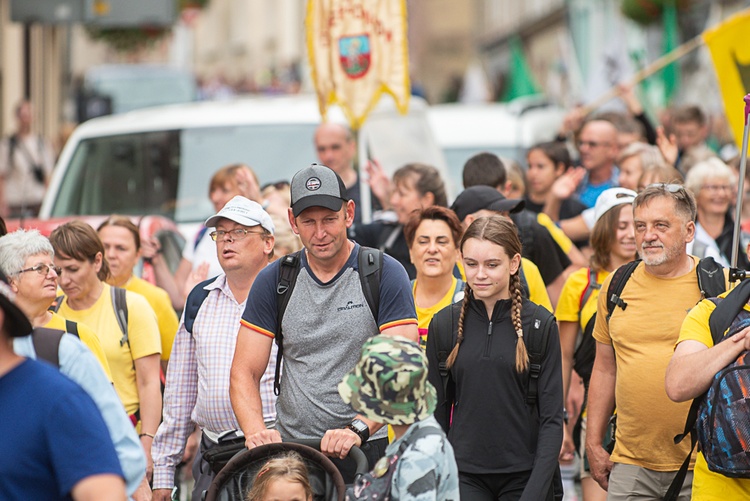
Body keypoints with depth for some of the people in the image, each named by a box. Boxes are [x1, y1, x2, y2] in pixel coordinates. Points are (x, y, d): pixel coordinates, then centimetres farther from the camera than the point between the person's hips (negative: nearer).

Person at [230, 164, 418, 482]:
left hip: (367, 449, -2)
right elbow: (244, 374, 6)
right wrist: (256, 431, -13)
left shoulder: (386, 274, -1)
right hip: (290, 451, 2)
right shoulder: (273, 280, 9)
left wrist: (358, 429, -23)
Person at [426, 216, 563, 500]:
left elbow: (552, 418, -3)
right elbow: (437, 413, 9)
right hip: (464, 475, 1)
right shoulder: (444, 324, 4)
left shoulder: (540, 324, -2)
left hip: (524, 474, -1)